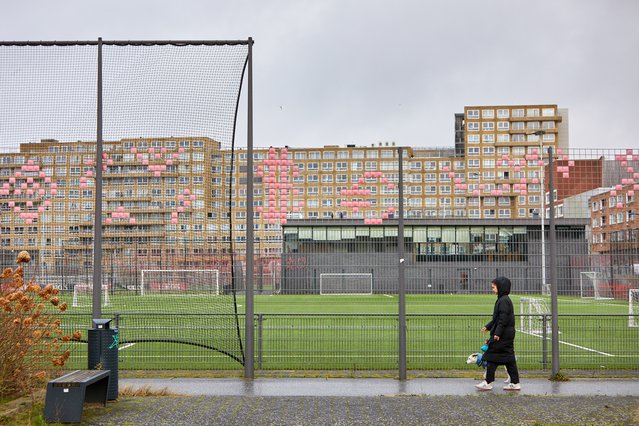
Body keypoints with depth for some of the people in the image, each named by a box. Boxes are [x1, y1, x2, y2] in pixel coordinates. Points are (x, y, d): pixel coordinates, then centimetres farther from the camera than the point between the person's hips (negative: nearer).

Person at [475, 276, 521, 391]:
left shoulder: (503, 300, -15)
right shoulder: (504, 300, 17)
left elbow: (503, 319, -22)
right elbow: (497, 318, 26)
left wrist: (497, 333, -24)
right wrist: (488, 327, 32)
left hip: (502, 335, -10)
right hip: (508, 334, 10)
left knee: (492, 356, -4)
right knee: (509, 358, 10)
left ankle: (488, 382, -1)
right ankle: (515, 383, 12)